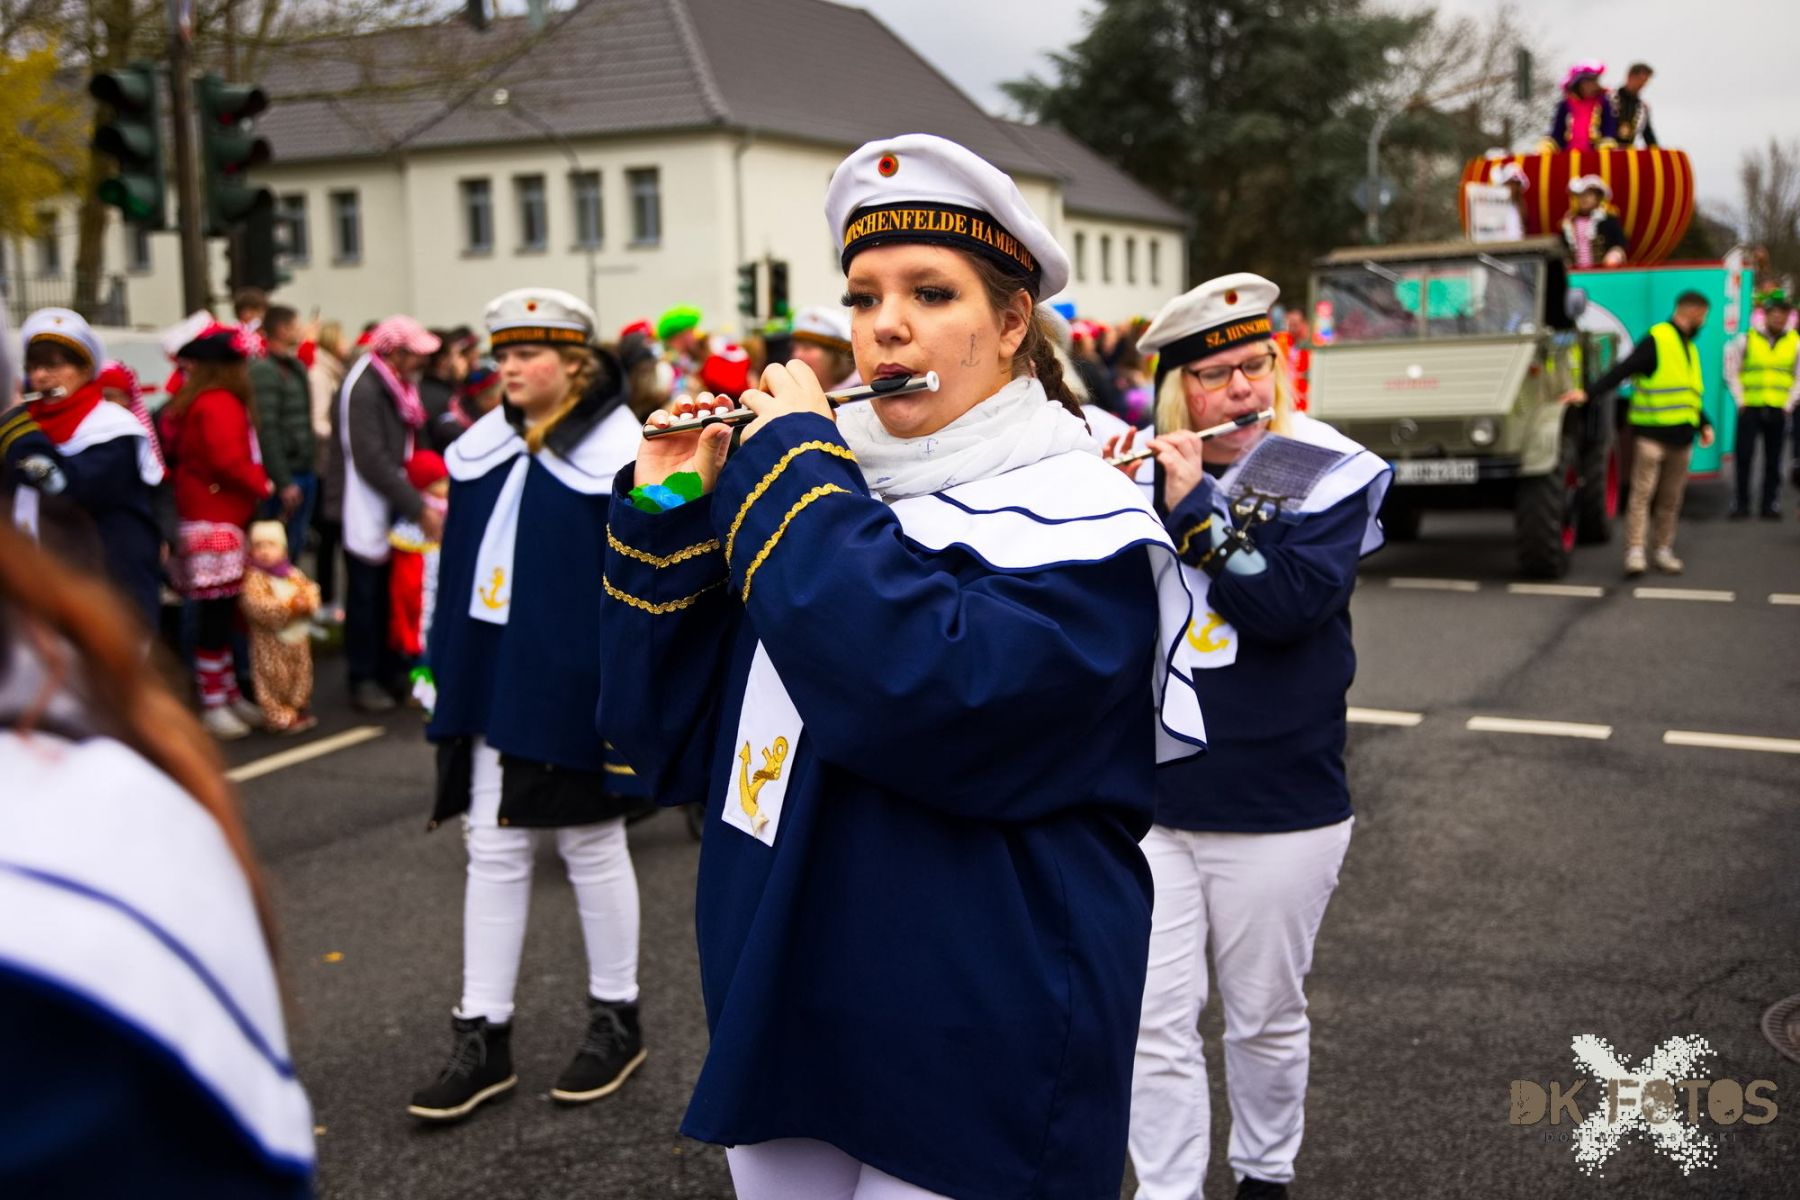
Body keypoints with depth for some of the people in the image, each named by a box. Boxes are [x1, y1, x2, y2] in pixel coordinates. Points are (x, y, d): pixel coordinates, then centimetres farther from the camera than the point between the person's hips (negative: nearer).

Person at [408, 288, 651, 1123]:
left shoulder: (615, 450, -10)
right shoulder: (485, 447, 8)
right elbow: (460, 567, 13)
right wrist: (448, 672, 10)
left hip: (574, 687, -6)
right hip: (492, 682, 6)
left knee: (591, 848, 8)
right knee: (492, 852, 9)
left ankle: (616, 1020, 25)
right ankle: (483, 1037, 18)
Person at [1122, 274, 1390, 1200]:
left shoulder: (1328, 472, -6)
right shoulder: (1138, 466, 2)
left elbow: (1290, 605, -20)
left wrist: (1195, 505, -23)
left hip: (1278, 805, -1)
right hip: (1145, 797, 2)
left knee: (1266, 1013, 15)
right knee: (1156, 1019, 3)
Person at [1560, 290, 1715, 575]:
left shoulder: (1689, 347, 20)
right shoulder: (1656, 340, -7)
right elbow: (1621, 371, -17)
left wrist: (1704, 424, 20)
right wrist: (1588, 393, -28)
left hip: (1681, 437, 8)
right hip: (1651, 433, -8)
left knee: (1670, 499, 10)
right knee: (1642, 493, -9)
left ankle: (1663, 550, 18)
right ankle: (1634, 553, -11)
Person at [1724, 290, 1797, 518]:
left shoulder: (1795, 343, 4)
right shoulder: (1746, 339, 0)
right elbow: (1731, 372, 3)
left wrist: (1788, 404, -1)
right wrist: (1740, 401, -2)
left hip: (1777, 410, 1)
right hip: (1750, 408, -1)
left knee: (1773, 459, 6)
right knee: (1743, 456, -2)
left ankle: (1770, 504, 14)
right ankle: (1741, 503, 7)